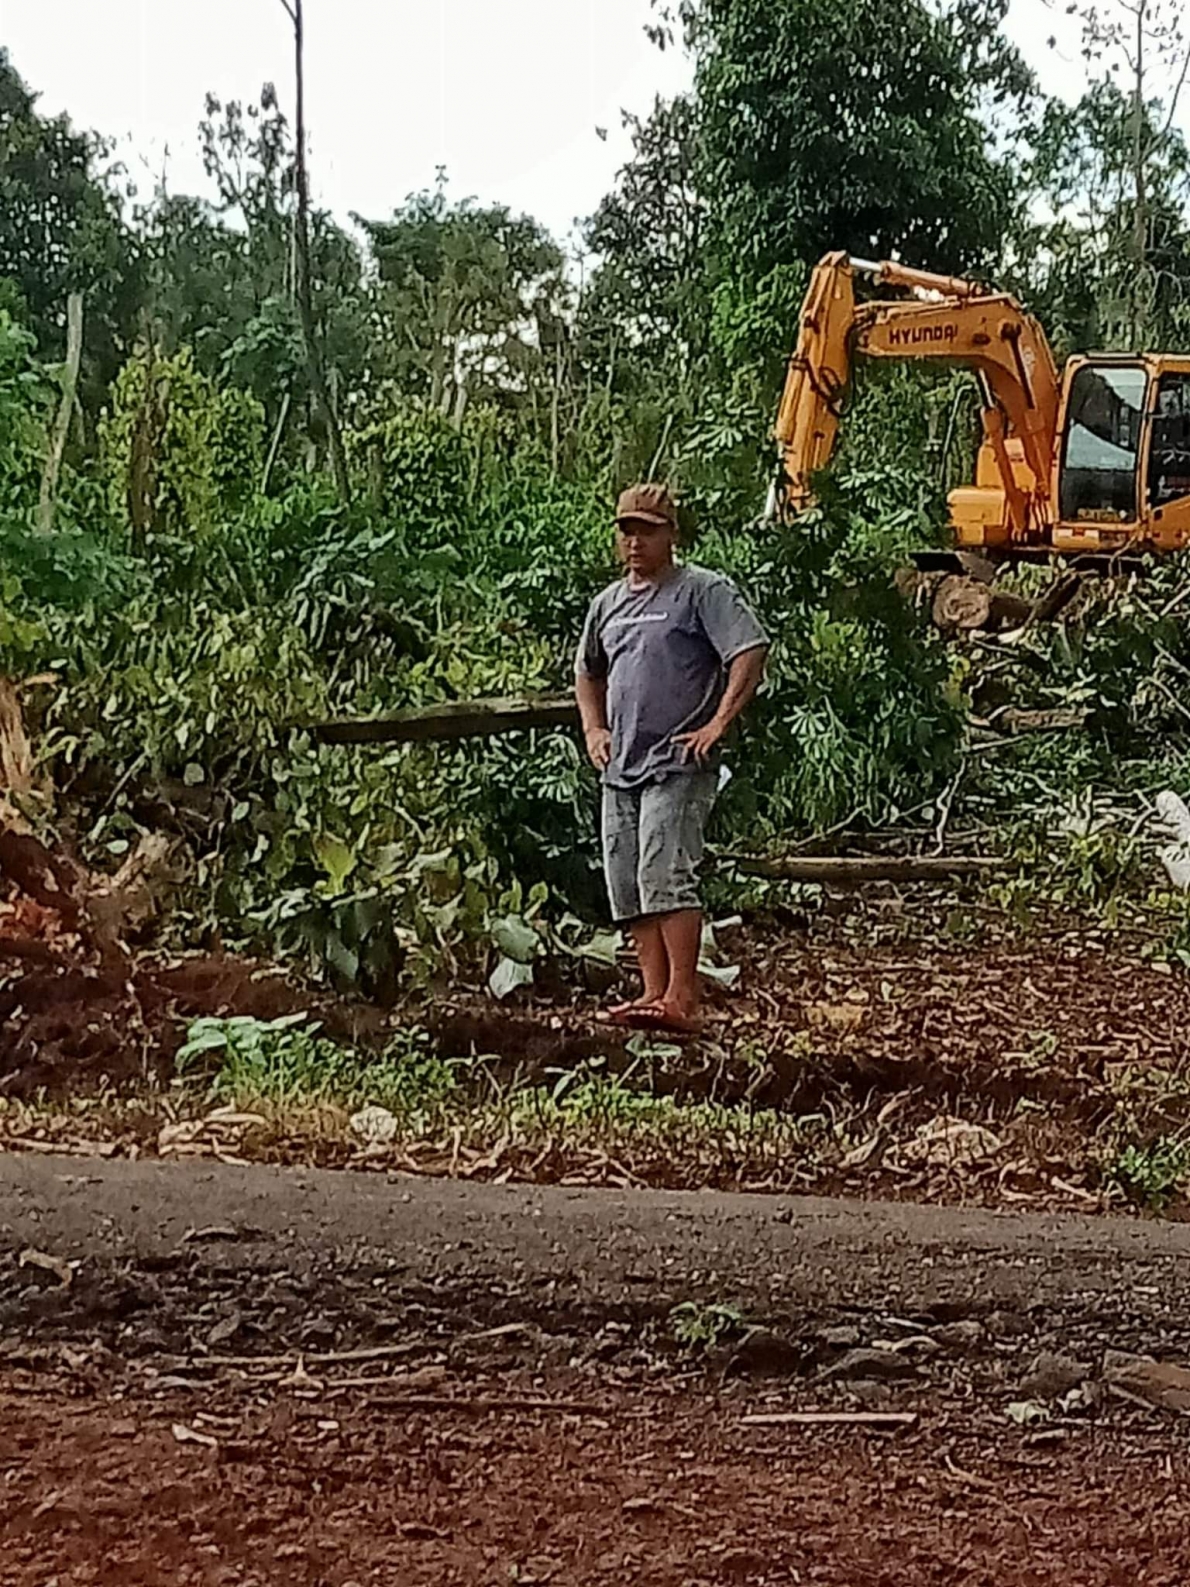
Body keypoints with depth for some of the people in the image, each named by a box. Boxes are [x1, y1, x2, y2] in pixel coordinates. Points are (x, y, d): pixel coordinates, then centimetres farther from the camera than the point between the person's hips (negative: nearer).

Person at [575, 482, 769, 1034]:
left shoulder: (703, 591, -4)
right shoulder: (608, 603, 18)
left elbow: (751, 652, -14)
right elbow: (587, 672, 33)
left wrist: (718, 723, -19)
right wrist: (593, 729, 18)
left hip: (679, 766, -8)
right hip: (621, 768, 8)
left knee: (664, 875, -17)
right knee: (626, 886, 6)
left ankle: (682, 1000, -18)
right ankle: (654, 993, 12)